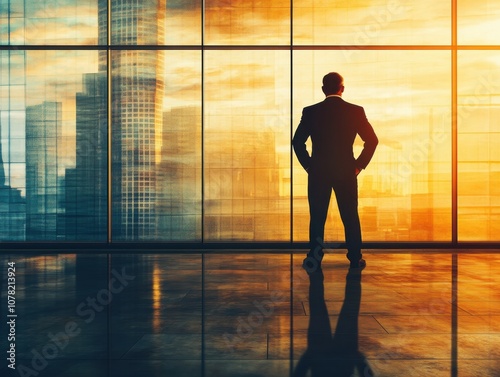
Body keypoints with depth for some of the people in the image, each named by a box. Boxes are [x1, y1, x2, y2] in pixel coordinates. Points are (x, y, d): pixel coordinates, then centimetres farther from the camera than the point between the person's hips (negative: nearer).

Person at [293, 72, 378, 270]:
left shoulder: (310, 111, -2)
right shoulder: (356, 111, -1)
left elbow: (297, 141, -3)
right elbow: (371, 140, -2)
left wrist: (308, 165, 6)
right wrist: (359, 165, 5)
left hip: (318, 172, 0)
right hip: (347, 172, 1)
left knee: (317, 217, 8)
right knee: (350, 217, 10)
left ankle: (314, 257, 5)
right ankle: (355, 259, 16)